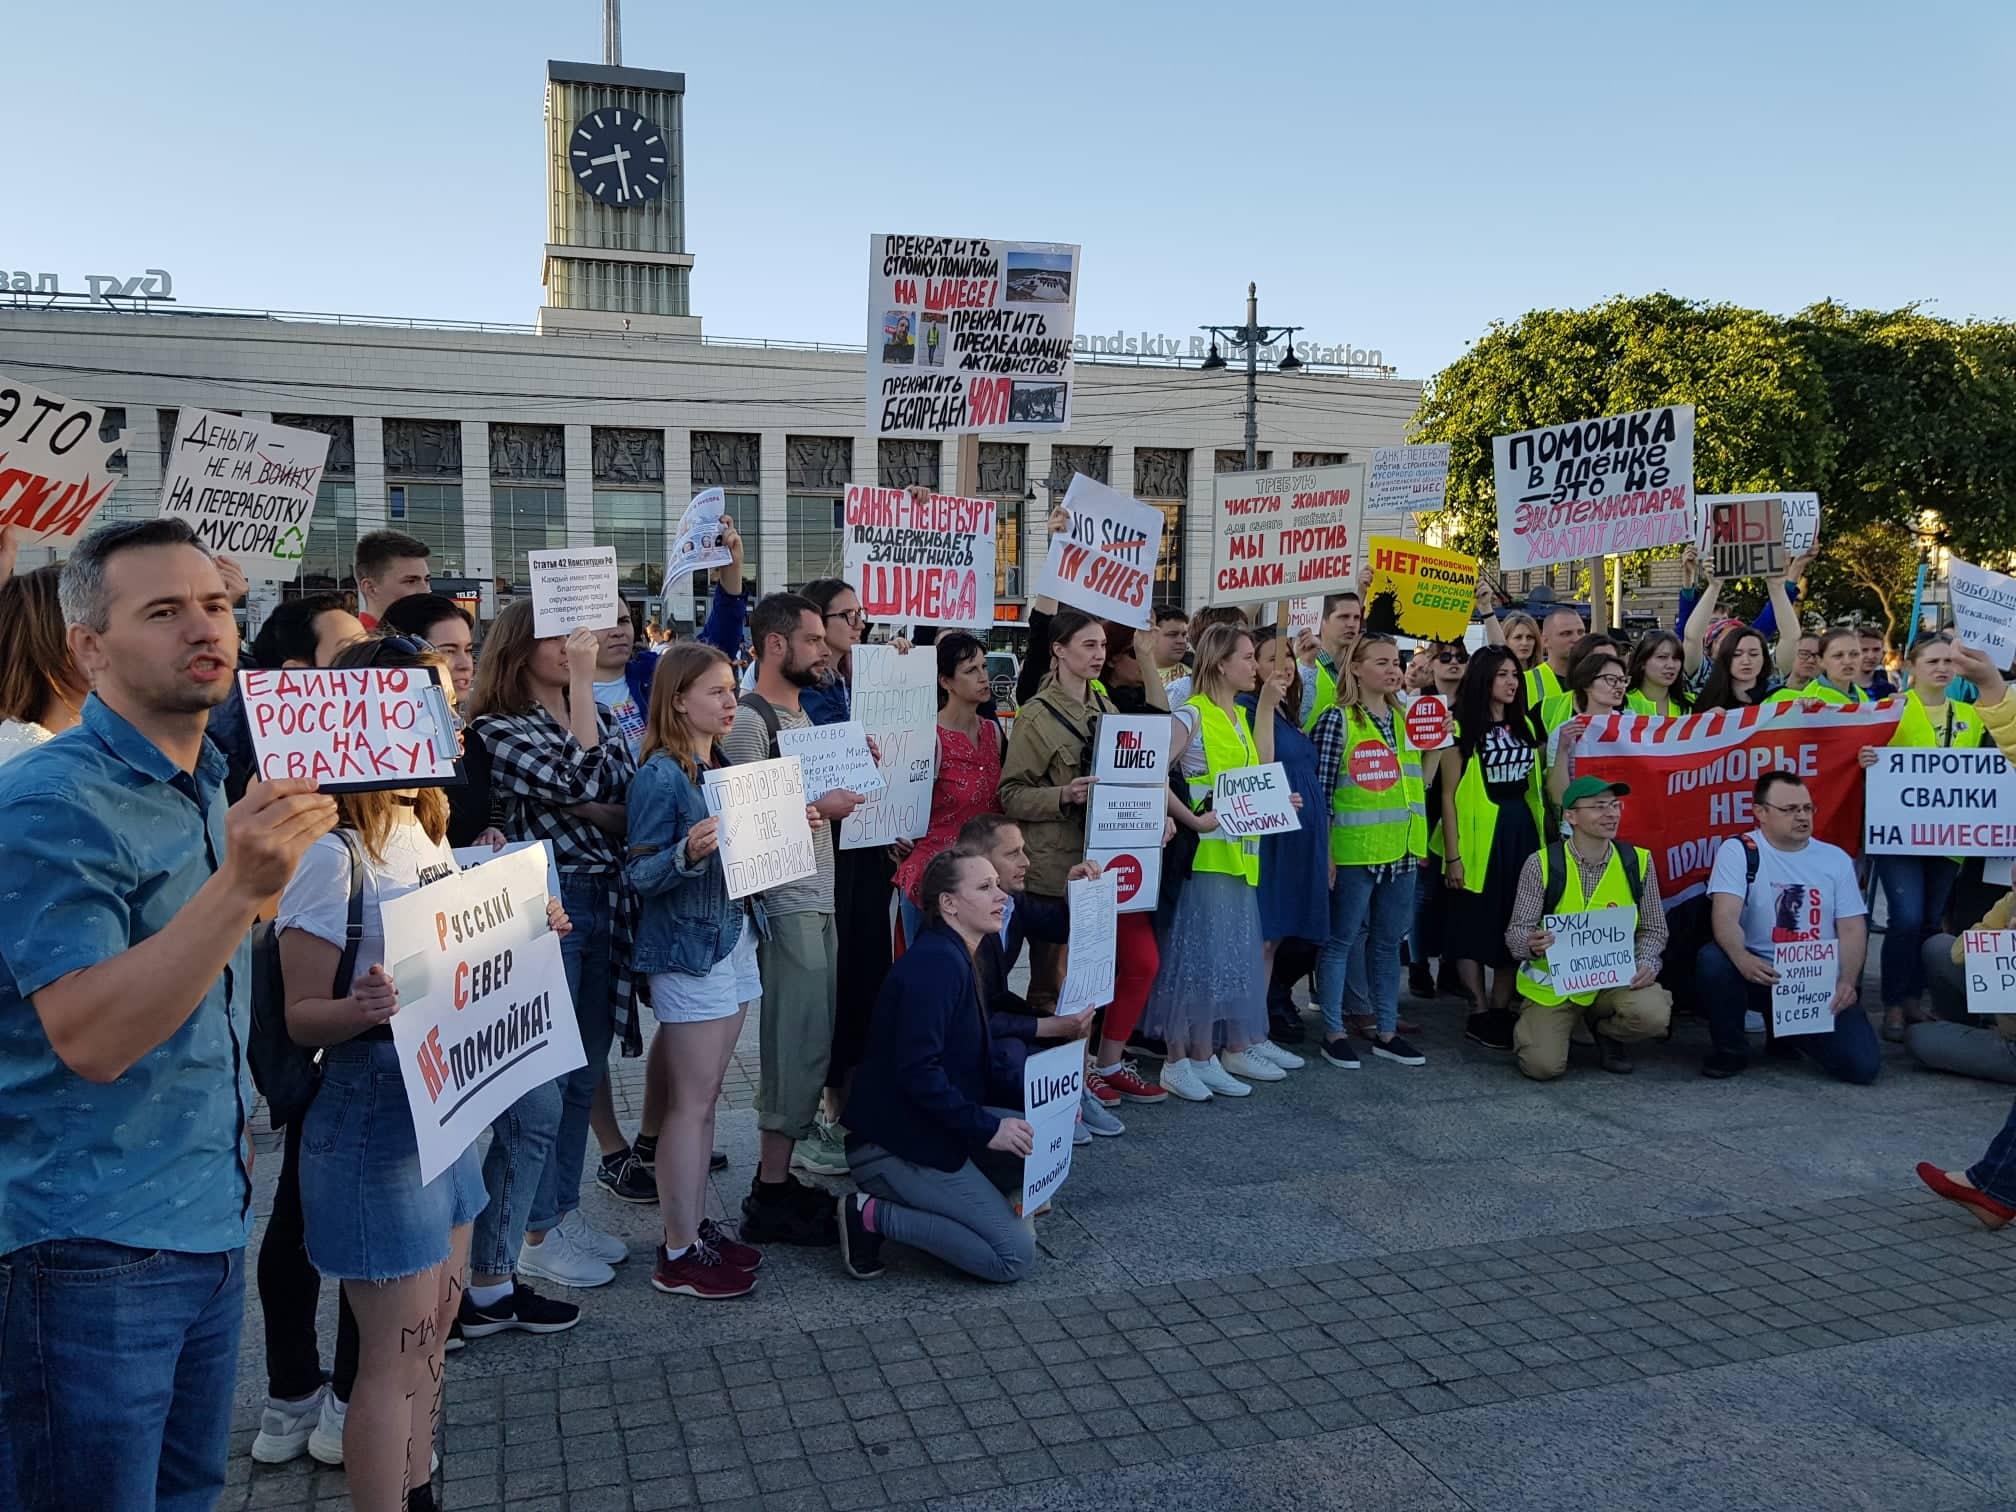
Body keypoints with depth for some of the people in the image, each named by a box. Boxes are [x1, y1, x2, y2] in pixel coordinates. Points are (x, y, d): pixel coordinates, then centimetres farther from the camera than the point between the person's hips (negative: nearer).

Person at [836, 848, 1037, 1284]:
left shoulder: (957, 961, 13)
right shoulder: (936, 962, -19)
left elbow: (981, 1069, 17)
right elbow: (917, 1071, -27)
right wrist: (985, 1128, -23)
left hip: (934, 1129, 10)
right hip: (894, 1144, -10)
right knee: (1016, 1254, -12)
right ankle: (871, 1214, -6)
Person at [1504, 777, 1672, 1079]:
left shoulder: (1638, 861, -2)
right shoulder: (1542, 864, -11)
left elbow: (1653, 929, 7)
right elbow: (1516, 932, -7)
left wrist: (1646, 965, -13)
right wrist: (1531, 944, -31)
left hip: (1615, 978, 2)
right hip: (1552, 982, -2)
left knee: (1654, 1014, -29)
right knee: (1543, 1065, -18)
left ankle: (1604, 1032, 8)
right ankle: (1532, 1025, 20)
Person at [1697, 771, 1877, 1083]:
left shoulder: (1835, 858, 7)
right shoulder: (1738, 851, -4)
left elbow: (1853, 929, 4)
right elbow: (1725, 917, -17)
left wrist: (1847, 982, -14)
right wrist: (1741, 958, -39)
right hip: (1760, 973, -2)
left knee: (1862, 1065, -16)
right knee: (1712, 959, -34)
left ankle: (1793, 1032, 20)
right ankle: (1730, 1048, -5)